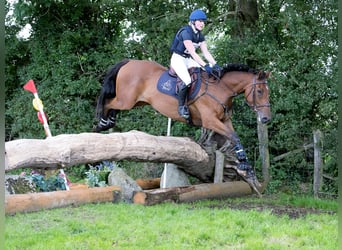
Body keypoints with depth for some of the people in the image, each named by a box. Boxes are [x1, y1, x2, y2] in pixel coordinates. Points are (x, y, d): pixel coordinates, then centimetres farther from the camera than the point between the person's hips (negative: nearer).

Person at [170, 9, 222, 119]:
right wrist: (205, 65, -34)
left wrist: (215, 65, -14)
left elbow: (206, 52, 1)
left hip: (188, 60, 9)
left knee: (211, 72, -6)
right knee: (187, 81, -33)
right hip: (178, 59, -9)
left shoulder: (200, 36, 7)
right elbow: (192, 52, -27)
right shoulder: (186, 32, -20)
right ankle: (181, 106, -16)